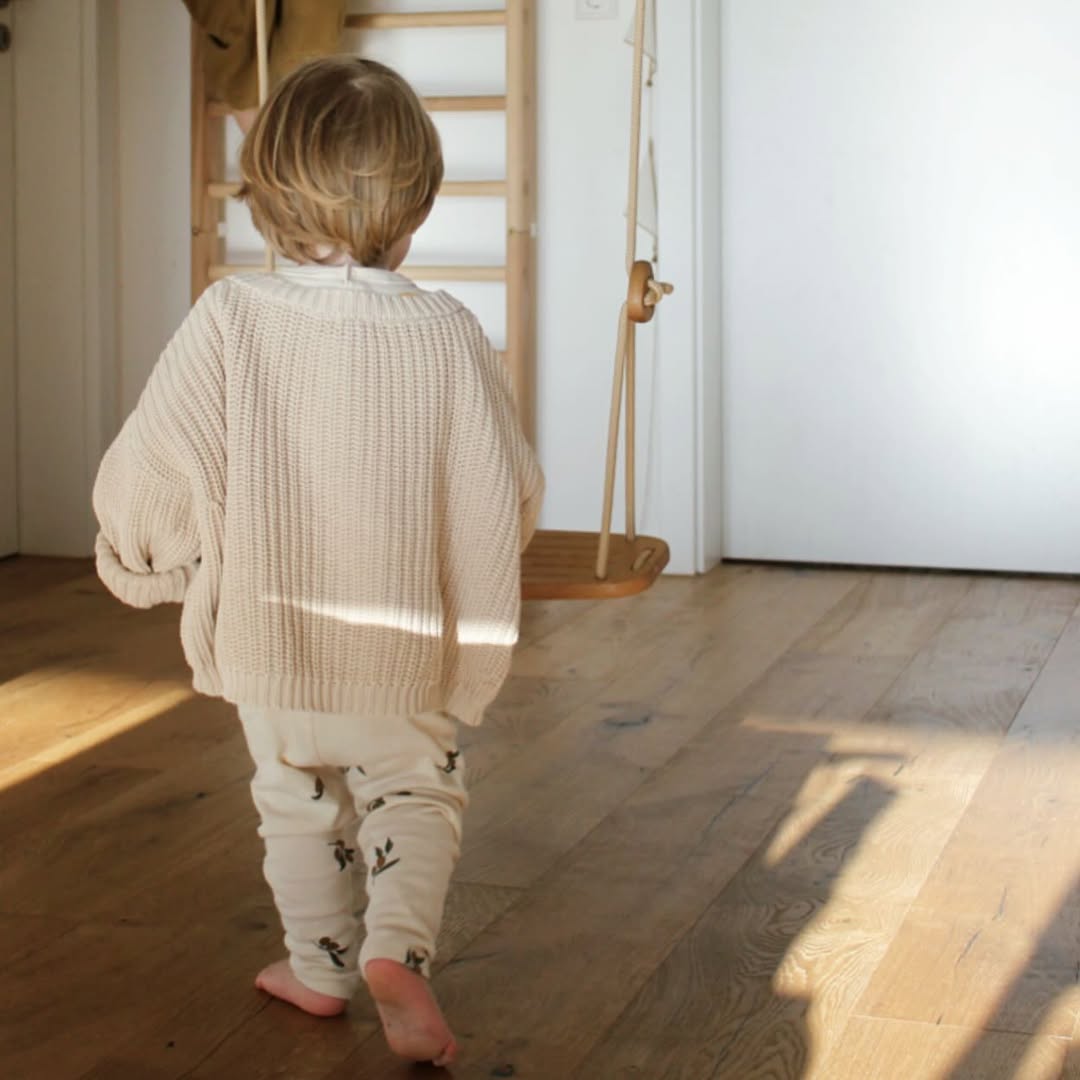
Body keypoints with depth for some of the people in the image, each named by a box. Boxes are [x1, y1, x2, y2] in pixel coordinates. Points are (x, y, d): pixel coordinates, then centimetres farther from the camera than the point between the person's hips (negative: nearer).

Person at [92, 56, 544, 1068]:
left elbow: (149, 476, -14)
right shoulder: (447, 335, -12)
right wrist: (478, 619, 12)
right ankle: (398, 944, -2)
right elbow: (507, 496, -6)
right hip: (406, 643, 0)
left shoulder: (229, 318, -15)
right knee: (414, 788, 19)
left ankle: (321, 964, 32)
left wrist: (140, 559, 7)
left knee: (295, 795, 22)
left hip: (266, 632, 1)